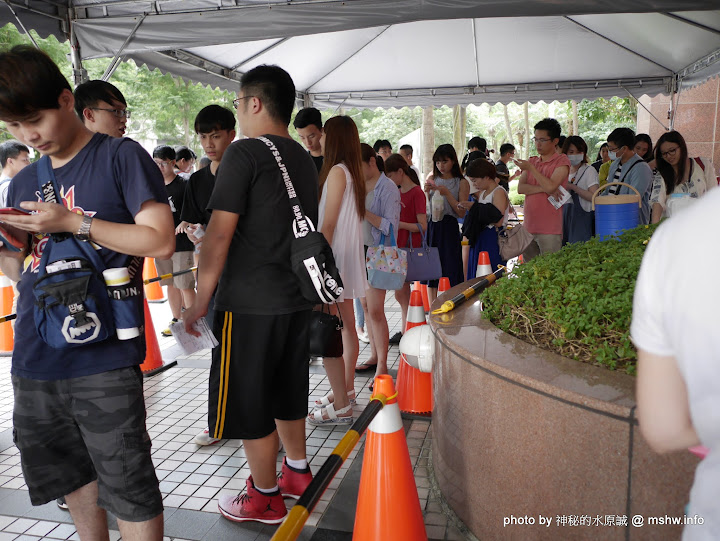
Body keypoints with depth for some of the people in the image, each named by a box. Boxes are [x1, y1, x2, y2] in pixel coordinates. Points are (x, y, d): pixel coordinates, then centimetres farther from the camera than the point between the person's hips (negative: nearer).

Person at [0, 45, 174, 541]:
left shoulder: (121, 157, -4)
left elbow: (160, 240, -12)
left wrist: (74, 223, -16)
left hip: (103, 358, -7)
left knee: (129, 488, 0)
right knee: (70, 477, 21)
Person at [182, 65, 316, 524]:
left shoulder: (245, 153, -13)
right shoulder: (306, 160, 11)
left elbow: (219, 234, -17)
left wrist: (201, 301, -11)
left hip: (249, 303, -8)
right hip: (297, 299, 8)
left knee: (249, 405, 7)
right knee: (287, 394, 21)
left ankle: (265, 498, 21)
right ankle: (297, 473, 36)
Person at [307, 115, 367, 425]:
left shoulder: (337, 171, -13)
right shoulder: (352, 172, 13)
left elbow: (328, 224, -18)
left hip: (333, 257, -10)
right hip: (345, 257, 10)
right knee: (346, 328, 15)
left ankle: (341, 407, -6)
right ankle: (346, 391, 27)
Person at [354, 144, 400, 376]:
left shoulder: (388, 188, -9)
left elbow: (389, 226, -14)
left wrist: (364, 211, -21)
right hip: (359, 250, 7)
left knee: (375, 311, -9)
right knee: (366, 306, 11)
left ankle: (382, 365, -1)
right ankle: (374, 356, 22)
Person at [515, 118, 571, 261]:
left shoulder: (562, 161, -2)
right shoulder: (531, 161, 16)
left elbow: (551, 186, -18)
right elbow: (520, 188, 3)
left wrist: (530, 168, -11)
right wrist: (543, 189, -12)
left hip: (550, 229, -6)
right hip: (529, 226, 6)